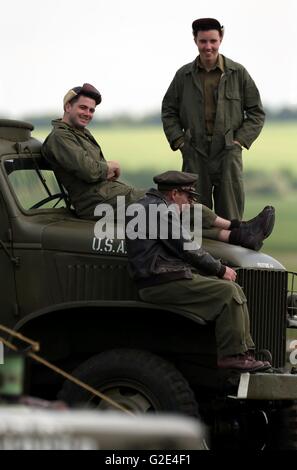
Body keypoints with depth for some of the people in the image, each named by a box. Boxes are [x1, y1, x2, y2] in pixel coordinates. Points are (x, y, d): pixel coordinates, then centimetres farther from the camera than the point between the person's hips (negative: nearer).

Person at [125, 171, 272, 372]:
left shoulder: (149, 205, 23)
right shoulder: (160, 210, -11)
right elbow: (186, 249, -12)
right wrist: (220, 269, -2)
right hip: (163, 284, -11)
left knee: (235, 290, 5)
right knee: (227, 292, -20)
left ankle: (246, 352, 0)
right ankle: (232, 355, -17)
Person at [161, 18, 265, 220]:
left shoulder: (238, 73, 4)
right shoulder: (184, 75, 7)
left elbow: (257, 112, 8)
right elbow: (168, 111, 16)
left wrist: (240, 140, -2)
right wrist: (178, 141, 4)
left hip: (228, 154, -1)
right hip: (195, 156, 1)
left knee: (230, 214, -1)